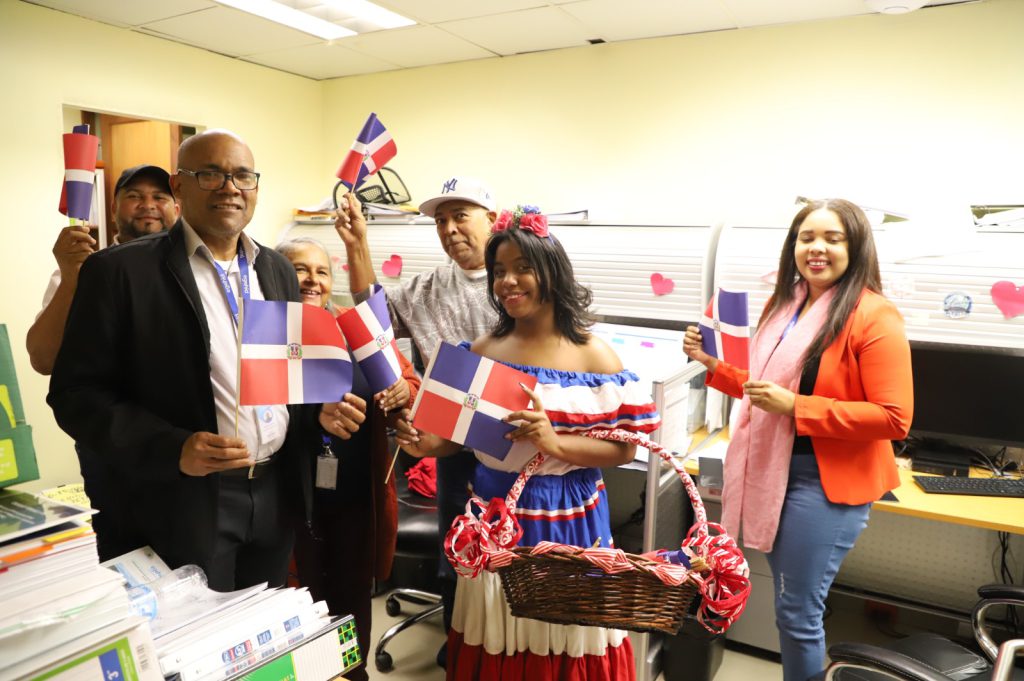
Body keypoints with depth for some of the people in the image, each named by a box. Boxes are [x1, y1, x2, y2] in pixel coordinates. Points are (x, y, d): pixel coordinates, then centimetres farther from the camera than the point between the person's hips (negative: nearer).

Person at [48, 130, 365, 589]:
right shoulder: (120, 272, -9)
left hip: (274, 495, 5)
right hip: (185, 503, -5)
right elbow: (76, 392, -10)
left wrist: (319, 410, -3)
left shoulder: (277, 269, 9)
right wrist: (171, 448, -22)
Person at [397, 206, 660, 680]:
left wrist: (555, 444, -23)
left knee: (561, 637, 10)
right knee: (495, 640, 15)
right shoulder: (482, 351, 3)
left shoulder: (593, 356, -9)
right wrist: (427, 444, -10)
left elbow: (624, 448, -9)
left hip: (566, 521, -3)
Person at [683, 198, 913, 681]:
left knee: (797, 614, 4)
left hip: (825, 481, -7)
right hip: (772, 469, 7)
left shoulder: (873, 317, -14)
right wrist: (713, 365, 6)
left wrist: (794, 407, -22)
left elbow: (893, 419, -18)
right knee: (791, 606, 18)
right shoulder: (783, 304, 8)